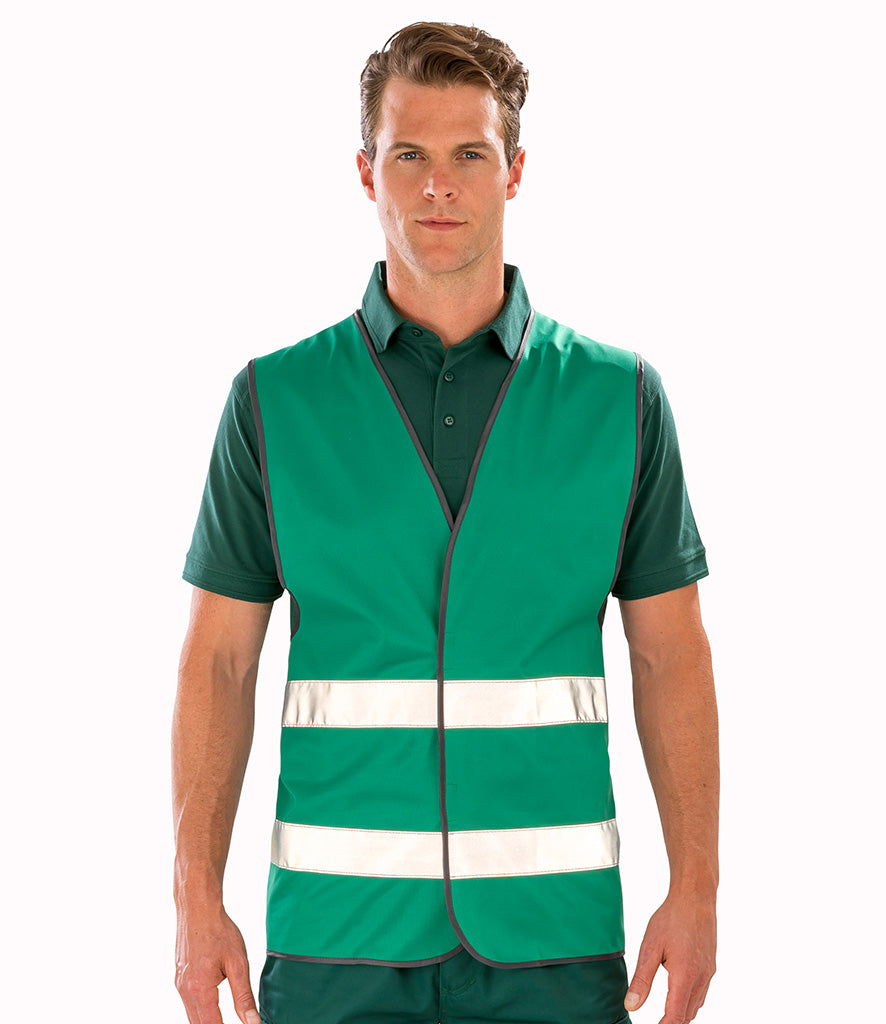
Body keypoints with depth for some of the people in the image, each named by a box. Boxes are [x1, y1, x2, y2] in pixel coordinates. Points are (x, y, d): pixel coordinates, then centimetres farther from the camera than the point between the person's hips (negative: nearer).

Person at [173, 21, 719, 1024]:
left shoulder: (620, 396, 3)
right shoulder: (274, 400, 2)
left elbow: (671, 658, 5)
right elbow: (219, 661, 3)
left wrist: (695, 888, -2)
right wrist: (197, 899, -3)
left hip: (553, 934, 0)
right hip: (336, 935, 0)